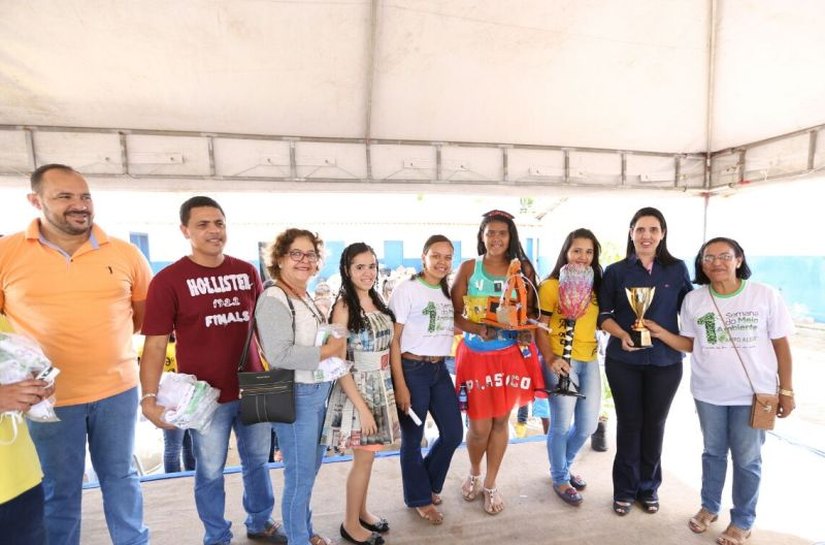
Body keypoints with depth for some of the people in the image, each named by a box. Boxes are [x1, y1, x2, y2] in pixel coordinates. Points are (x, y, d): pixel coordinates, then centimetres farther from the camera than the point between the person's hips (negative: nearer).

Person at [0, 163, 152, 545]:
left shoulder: (125, 253, -2)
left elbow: (146, 311, 10)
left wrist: (108, 342, 3)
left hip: (117, 389, 2)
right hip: (47, 395, -1)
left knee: (120, 476, 18)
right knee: (59, 490, 16)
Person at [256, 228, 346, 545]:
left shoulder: (306, 298, 11)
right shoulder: (274, 299, -17)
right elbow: (280, 355, -28)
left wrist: (338, 346, 4)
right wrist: (329, 351, -19)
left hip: (319, 392, 9)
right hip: (295, 396, -9)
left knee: (311, 467, 22)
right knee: (300, 476, 7)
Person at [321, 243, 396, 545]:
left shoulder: (377, 302, 5)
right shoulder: (344, 306, -16)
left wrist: (392, 387, 8)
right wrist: (362, 408, -18)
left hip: (381, 386, 6)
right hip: (358, 389, -6)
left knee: (367, 454, 18)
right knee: (364, 457, 6)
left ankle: (361, 511, 38)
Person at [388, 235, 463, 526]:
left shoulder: (447, 292, 9)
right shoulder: (407, 289, -12)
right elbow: (393, 339, -13)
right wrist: (400, 385, -15)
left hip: (440, 369, 7)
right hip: (412, 370, -7)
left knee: (453, 434, 11)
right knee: (412, 439, 8)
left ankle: (428, 484, 38)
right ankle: (419, 498, 32)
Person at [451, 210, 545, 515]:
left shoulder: (523, 269, 1)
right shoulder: (469, 268, -3)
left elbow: (531, 312, 6)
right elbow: (454, 314, -5)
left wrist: (526, 332, -14)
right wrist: (477, 329, -22)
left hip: (511, 354, 2)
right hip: (476, 354, -1)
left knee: (501, 421, 12)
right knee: (479, 427, 5)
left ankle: (491, 485, 34)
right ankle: (474, 475, 38)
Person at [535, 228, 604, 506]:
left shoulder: (595, 286, 10)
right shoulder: (551, 285, -9)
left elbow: (600, 320, 15)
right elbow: (540, 328, -10)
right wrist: (550, 359, -21)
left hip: (590, 361, 6)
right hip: (562, 362, -6)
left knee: (587, 425, 14)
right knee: (562, 425, 4)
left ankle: (564, 465, 40)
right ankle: (560, 478, 28)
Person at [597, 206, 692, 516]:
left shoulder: (677, 270, 3)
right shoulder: (616, 271, 0)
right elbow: (602, 314, -1)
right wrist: (622, 334, -17)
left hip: (666, 361, 1)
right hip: (623, 360, -1)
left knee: (655, 424, 12)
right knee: (629, 422, 8)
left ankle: (649, 487, 31)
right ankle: (625, 490, 24)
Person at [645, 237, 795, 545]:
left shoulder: (765, 295, -8)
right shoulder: (693, 300, -3)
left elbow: (781, 344, -2)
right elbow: (690, 344, 4)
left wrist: (786, 389, -1)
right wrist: (660, 332, -13)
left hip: (753, 394, -2)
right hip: (708, 392, 2)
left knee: (747, 459, 11)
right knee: (713, 452, 18)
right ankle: (709, 507, 38)